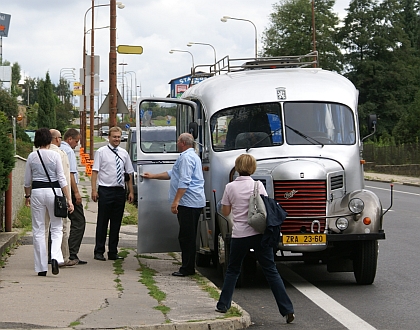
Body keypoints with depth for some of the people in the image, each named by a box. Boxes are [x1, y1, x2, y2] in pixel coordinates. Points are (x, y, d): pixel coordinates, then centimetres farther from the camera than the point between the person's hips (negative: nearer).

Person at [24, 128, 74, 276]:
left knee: (38, 230, 7)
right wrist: (68, 199, -6)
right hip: (53, 191, -2)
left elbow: (27, 181, 8)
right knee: (57, 227, 10)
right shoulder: (55, 155, -5)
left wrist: (27, 196, 25)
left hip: (37, 192, 2)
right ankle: (55, 257, -15)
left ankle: (41, 267, 7)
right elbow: (62, 179, -8)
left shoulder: (31, 156, 2)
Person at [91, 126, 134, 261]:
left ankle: (113, 252, 14)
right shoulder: (101, 152, -1)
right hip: (105, 190, -4)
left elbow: (129, 174, 15)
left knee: (116, 223, 8)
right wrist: (94, 190, -12)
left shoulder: (124, 153, 11)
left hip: (120, 191, 4)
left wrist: (131, 191, 9)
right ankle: (99, 252, 5)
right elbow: (95, 171, -4)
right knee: (102, 222, -1)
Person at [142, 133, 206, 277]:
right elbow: (172, 174, 35)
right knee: (188, 236, 12)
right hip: (195, 202, 11)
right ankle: (189, 267, 15)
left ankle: (187, 268, -7)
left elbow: (184, 181, -20)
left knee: (186, 236, -8)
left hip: (188, 202, -11)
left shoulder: (186, 157, -10)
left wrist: (176, 201, -22)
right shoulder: (192, 156, 25)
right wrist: (152, 176, 41)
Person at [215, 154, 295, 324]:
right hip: (259, 233, 0)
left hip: (239, 235, 0)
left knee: (232, 270, 19)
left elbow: (225, 212, 6)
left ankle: (223, 305, 19)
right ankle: (287, 310, -3)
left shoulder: (230, 187, -1)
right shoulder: (258, 185, -2)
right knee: (271, 271, 1)